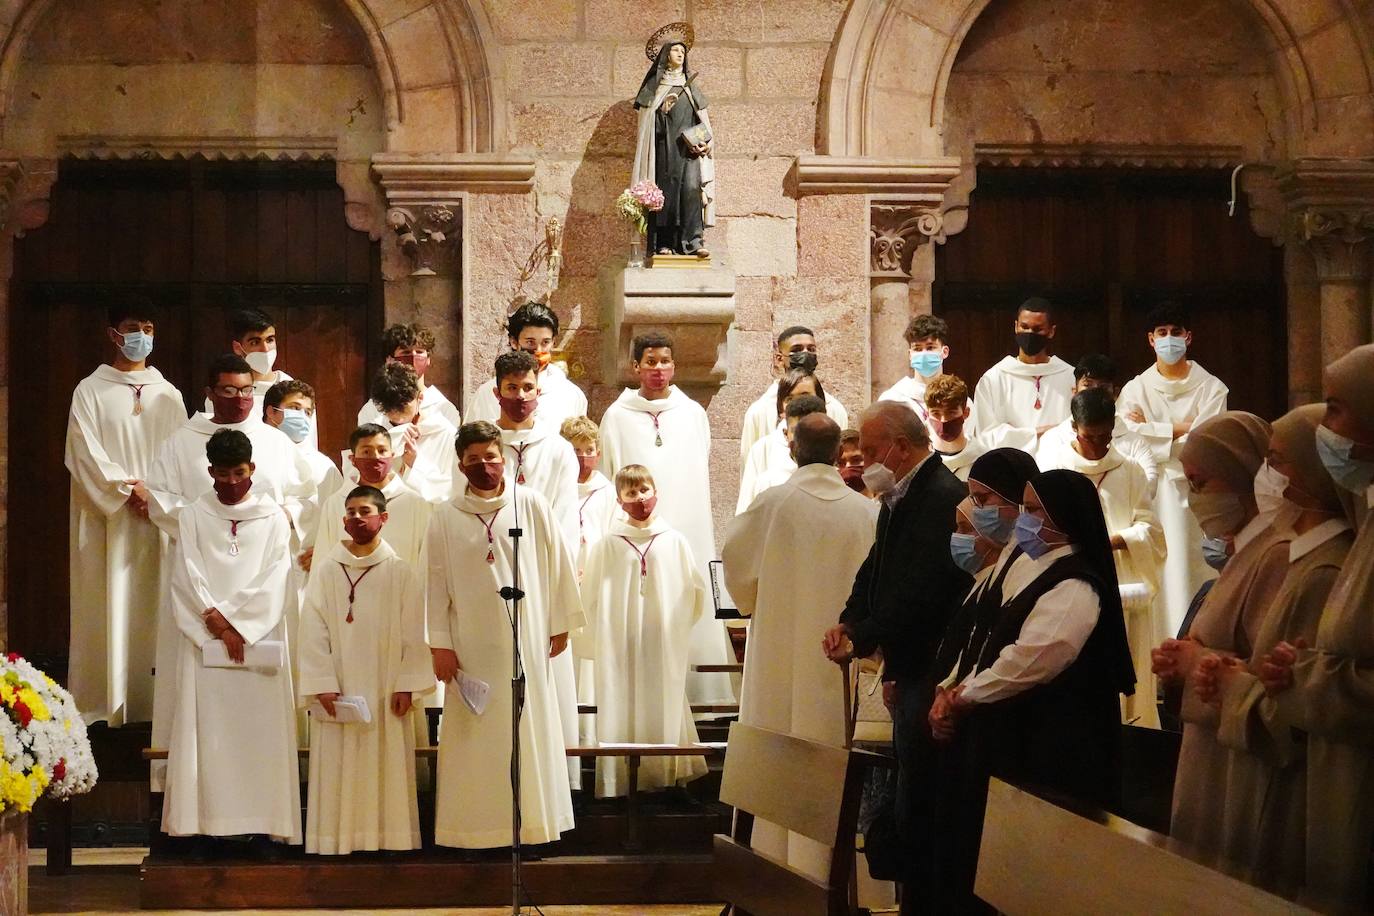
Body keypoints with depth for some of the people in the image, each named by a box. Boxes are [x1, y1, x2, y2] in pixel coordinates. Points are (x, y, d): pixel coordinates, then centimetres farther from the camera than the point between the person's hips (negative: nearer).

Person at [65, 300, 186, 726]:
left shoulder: (168, 395, 13)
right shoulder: (90, 391, 3)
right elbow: (86, 454, -6)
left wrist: (160, 495, -9)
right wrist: (128, 488, -13)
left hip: (158, 517, 3)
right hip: (107, 519, -3)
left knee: (152, 609, 0)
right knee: (108, 607, -5)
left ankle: (150, 704, 2)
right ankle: (104, 704, -4)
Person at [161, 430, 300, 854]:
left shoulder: (272, 517, 8)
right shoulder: (193, 517, 8)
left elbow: (273, 581, 0)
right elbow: (188, 579, 1)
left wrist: (232, 619, -8)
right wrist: (219, 625, -10)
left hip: (260, 639, 0)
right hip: (205, 642, 0)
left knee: (261, 732, -3)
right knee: (207, 732, -4)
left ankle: (263, 827, -3)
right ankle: (204, 826, -4)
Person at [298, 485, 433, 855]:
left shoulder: (401, 573, 4)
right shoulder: (327, 572, 5)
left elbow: (412, 634, 1)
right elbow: (314, 632, 0)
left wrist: (406, 685, -7)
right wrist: (322, 684, -9)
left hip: (385, 689, 0)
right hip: (338, 690, 0)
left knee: (386, 766, 0)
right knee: (338, 771, -1)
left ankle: (388, 836, 5)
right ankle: (341, 839, 2)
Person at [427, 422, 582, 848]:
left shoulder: (531, 505, 2)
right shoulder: (446, 518, 2)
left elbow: (558, 565, 5)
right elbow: (437, 583, 1)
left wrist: (561, 625, 3)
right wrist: (440, 644, -4)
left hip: (525, 641, 0)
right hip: (471, 645, 0)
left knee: (530, 731, 3)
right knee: (476, 739, 1)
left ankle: (533, 822, 11)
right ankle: (478, 826, 6)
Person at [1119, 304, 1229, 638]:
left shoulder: (1210, 388, 3)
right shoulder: (1136, 389, 7)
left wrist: (1151, 431, -4)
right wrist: (1179, 429, -7)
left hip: (1197, 494, -1)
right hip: (1152, 495, 1)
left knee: (1198, 576, -4)